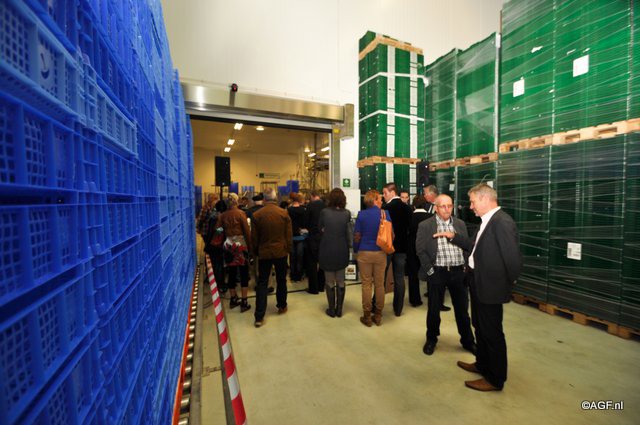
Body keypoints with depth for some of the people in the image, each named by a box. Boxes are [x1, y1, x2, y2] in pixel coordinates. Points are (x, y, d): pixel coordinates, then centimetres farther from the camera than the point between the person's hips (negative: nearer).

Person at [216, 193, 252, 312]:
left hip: (228, 244, 4)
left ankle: (233, 300, 25)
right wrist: (250, 246, -4)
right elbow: (247, 231, -10)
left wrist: (221, 244, 9)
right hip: (240, 244, -4)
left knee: (231, 273, 13)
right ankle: (244, 302, 5)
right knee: (244, 273, 3)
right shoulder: (241, 213, -8)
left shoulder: (222, 215, 2)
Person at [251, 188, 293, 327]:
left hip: (264, 253, 0)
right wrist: (288, 249, 11)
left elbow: (254, 237, -1)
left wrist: (255, 252, 13)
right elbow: (289, 235, -3)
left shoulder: (257, 215, -7)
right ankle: (282, 306, 33)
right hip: (281, 252, 0)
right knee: (281, 280, 17)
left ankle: (259, 317, 6)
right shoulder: (284, 213, -7)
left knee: (262, 283, 6)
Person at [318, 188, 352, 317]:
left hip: (327, 252, -1)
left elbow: (320, 229, 2)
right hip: (342, 252, 1)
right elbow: (349, 234, -6)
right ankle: (339, 309, 24)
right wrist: (348, 245, 8)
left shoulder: (324, 212, -10)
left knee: (330, 282, 12)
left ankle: (332, 309, 22)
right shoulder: (346, 213, -8)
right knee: (340, 281, 14)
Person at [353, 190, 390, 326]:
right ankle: (378, 315, 22)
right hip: (380, 253, 1)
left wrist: (356, 250, 8)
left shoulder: (361, 214, -6)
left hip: (364, 253, -1)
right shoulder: (385, 213, -4)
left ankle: (367, 316, 16)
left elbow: (357, 236, -6)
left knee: (366, 284, 7)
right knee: (380, 284, 11)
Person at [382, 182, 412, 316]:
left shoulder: (385, 208, -15)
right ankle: (398, 309, 18)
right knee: (399, 278, 10)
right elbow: (410, 227, 6)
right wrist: (404, 242, 15)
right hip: (401, 246, 4)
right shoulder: (407, 208, 1)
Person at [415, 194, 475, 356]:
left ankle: (467, 340, 37)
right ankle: (431, 339, 32)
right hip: (437, 272, -3)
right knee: (433, 308, 10)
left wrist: (466, 268, 3)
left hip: (458, 271, 3)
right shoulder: (425, 225, -5)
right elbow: (420, 250, -6)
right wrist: (430, 270, -9)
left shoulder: (460, 224, 7)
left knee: (462, 308, 15)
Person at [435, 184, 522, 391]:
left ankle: (495, 379, 29)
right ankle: (482, 364, 45)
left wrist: (507, 285, -12)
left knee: (492, 332, 9)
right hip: (479, 284, 9)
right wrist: (453, 237, 13)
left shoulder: (502, 222, -23)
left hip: (490, 287, -9)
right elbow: (476, 247, 15)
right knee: (480, 327, 24)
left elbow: (513, 258, -24)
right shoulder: (488, 221, 8)